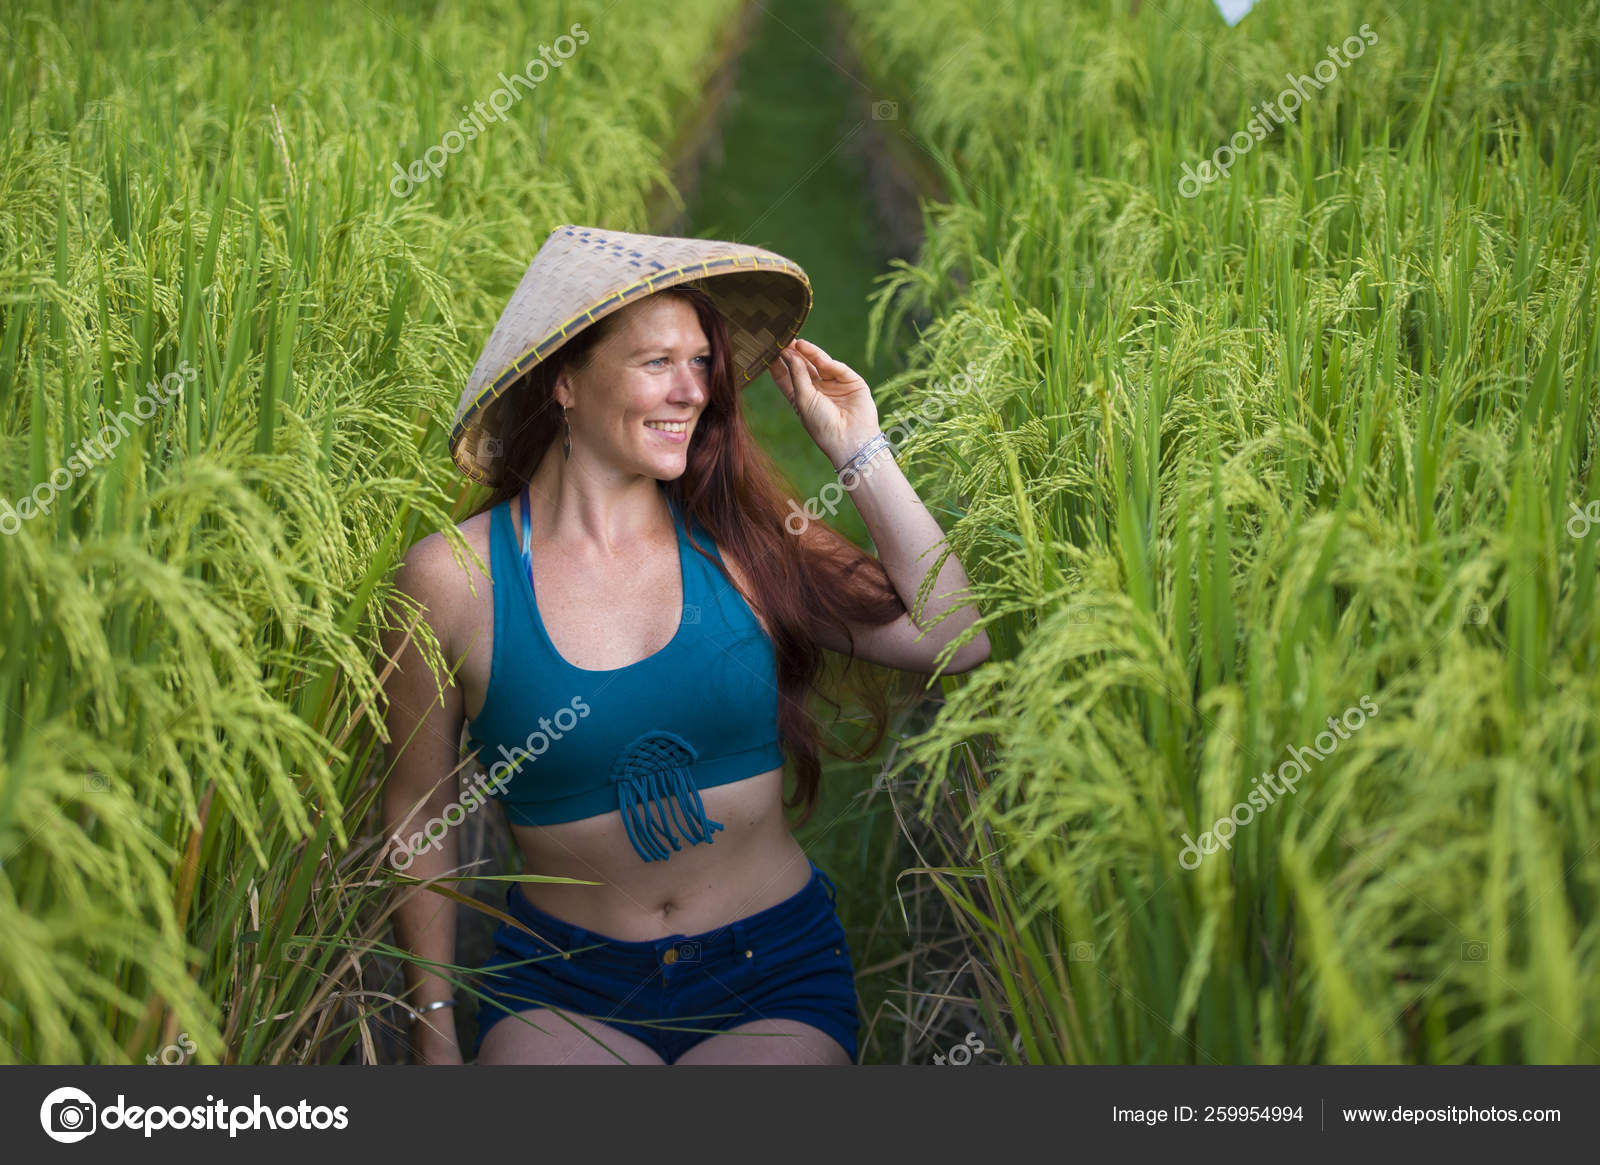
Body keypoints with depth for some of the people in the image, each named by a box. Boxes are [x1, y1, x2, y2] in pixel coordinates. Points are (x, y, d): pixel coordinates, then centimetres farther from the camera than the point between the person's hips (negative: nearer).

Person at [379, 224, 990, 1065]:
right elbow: (420, 816, 3)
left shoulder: (741, 538, -2)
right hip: (562, 990, -1)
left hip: (775, 979, 2)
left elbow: (953, 641, -7)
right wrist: (433, 1031, 3)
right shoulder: (452, 579, -6)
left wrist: (857, 451, -5)